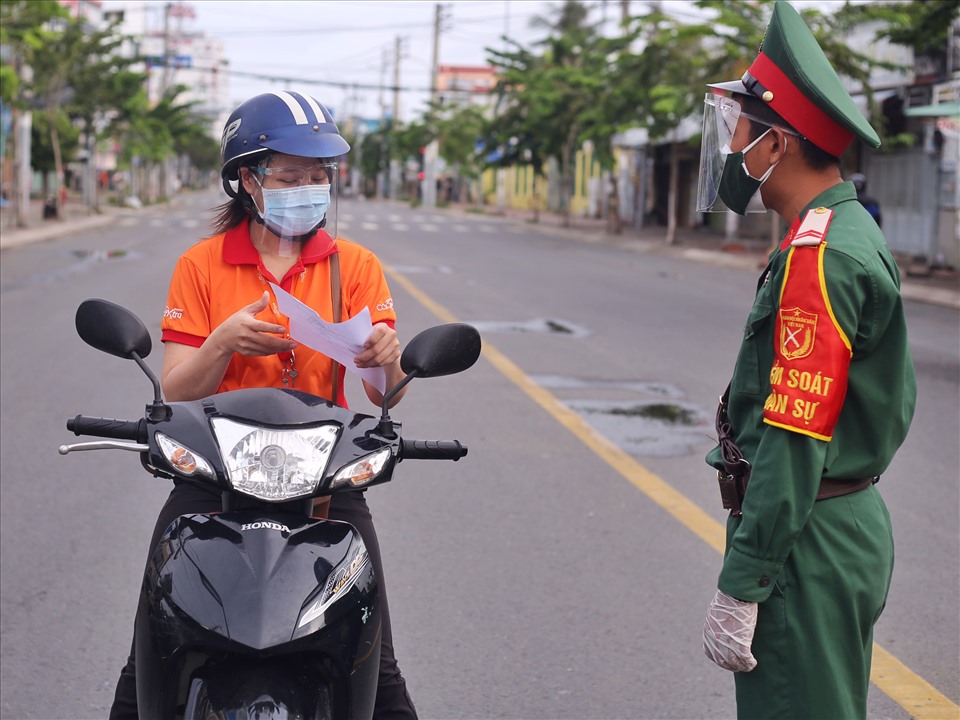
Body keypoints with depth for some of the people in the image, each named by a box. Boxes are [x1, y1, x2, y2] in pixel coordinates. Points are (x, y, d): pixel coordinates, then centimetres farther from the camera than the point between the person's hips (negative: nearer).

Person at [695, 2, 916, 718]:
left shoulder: (817, 257, -21)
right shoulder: (854, 233, 12)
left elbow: (793, 439, -25)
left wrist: (740, 587, -22)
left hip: (807, 544, -11)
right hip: (850, 521, 11)